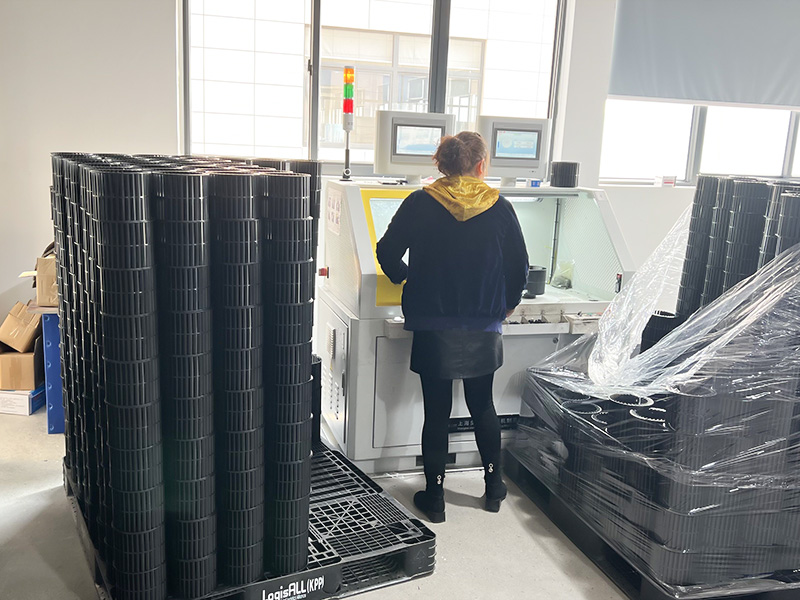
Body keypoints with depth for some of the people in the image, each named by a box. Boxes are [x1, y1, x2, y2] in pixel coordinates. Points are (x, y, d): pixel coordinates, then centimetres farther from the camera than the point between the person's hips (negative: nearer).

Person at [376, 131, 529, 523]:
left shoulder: (420, 203, -6)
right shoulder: (500, 208, -3)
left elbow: (388, 253, -3)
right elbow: (519, 267, 1)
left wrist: (406, 278, 17)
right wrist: (506, 305, 19)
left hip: (433, 331, -1)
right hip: (483, 330, 2)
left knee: (436, 412, 8)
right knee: (483, 406, 19)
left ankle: (434, 497, 17)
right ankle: (494, 487, 32)